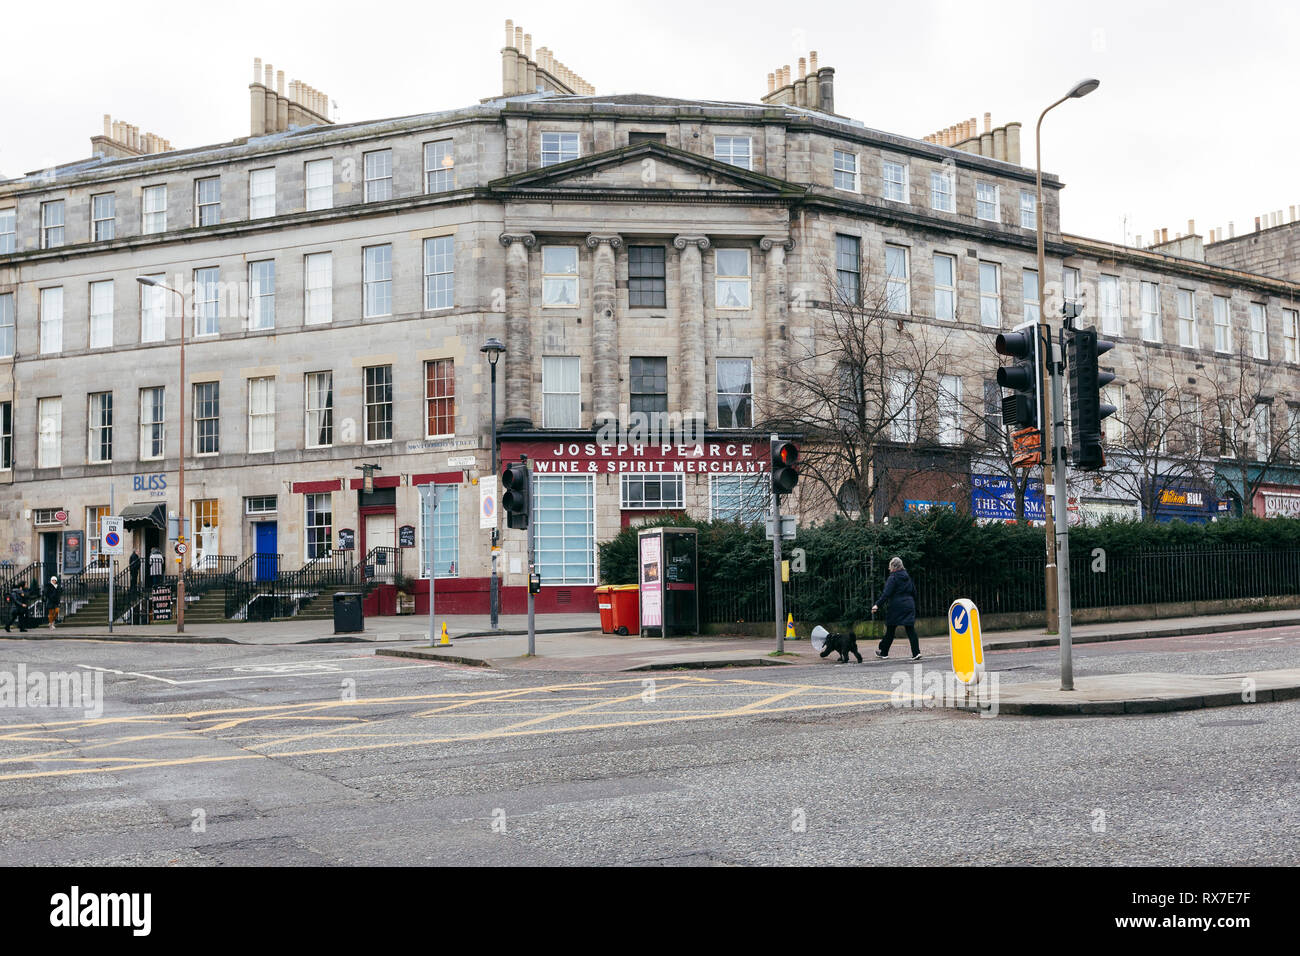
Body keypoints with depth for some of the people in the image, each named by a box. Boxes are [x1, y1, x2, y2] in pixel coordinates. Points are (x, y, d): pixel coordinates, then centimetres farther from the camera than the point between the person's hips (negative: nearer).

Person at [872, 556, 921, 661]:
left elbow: (886, 594, -17)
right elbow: (914, 591, 16)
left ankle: (883, 652, 17)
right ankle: (916, 652, -11)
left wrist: (877, 604, -19)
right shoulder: (907, 576, 11)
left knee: (890, 630, 6)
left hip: (896, 607, -5)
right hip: (909, 605, 5)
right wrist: (913, 604, 26)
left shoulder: (893, 578, -9)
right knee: (910, 629, 0)